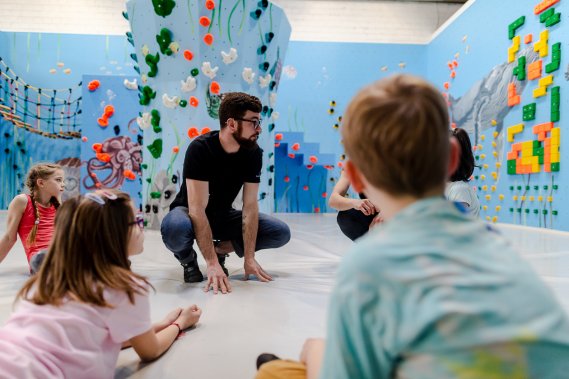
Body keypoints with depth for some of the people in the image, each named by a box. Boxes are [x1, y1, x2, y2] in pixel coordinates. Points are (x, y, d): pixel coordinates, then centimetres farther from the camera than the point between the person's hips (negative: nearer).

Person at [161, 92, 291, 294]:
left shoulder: (254, 152, -14)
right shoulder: (200, 148, -28)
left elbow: (250, 206, -14)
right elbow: (197, 209, -32)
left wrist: (249, 258, -19)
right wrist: (212, 264, -37)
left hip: (223, 215, 4)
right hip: (189, 213, -4)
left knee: (281, 233, -12)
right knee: (174, 229, -40)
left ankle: (221, 248, 3)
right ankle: (188, 259, -5)